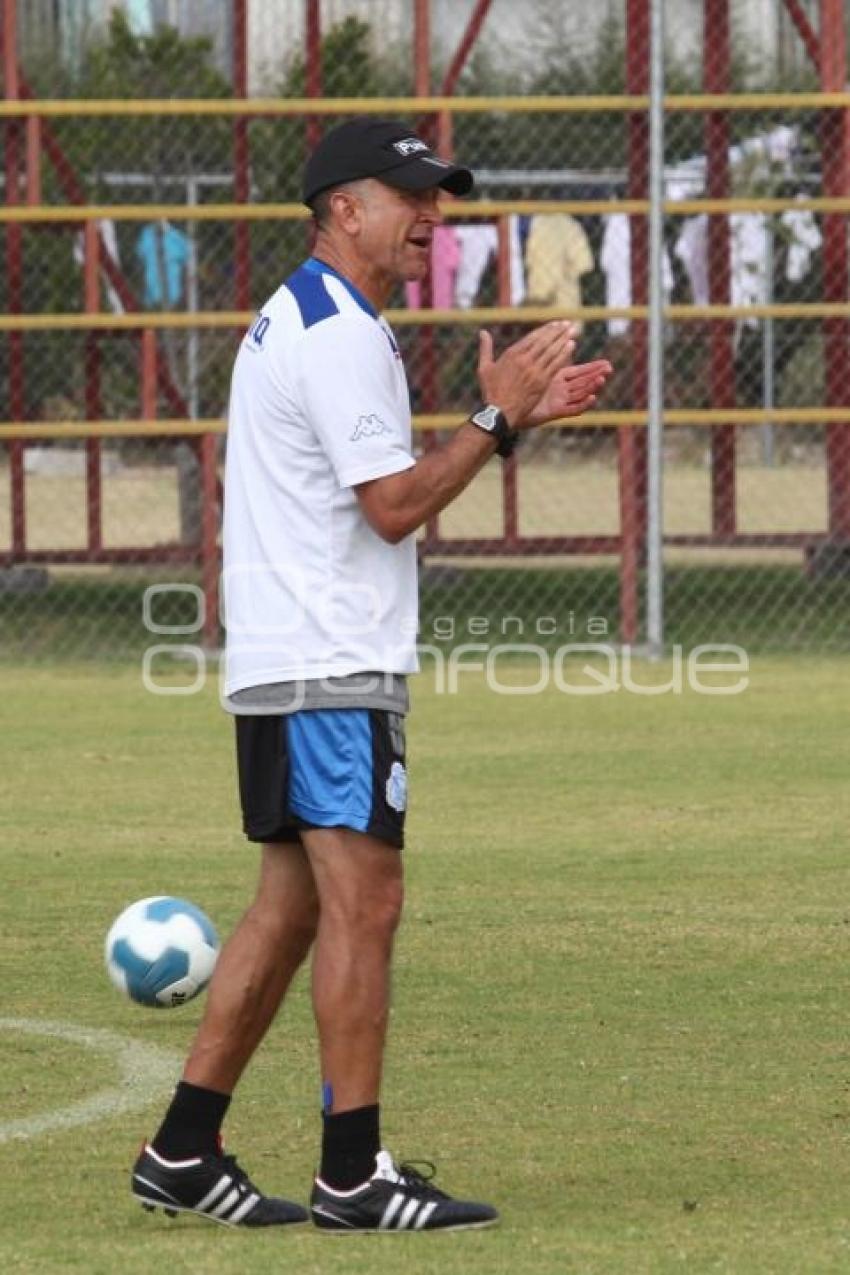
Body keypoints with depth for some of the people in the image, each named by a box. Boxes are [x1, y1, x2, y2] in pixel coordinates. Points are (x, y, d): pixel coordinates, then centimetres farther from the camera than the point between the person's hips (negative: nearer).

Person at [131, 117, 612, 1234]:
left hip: (279, 667, 11)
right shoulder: (342, 335, -14)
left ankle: (184, 1153, 13)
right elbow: (393, 506, -18)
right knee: (364, 903, -9)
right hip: (331, 669, -11)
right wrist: (497, 418, -11)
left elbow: (373, 480, 21)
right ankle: (353, 1176, -8)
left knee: (291, 905, 12)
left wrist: (516, 413, 15)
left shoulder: (293, 322, 19)